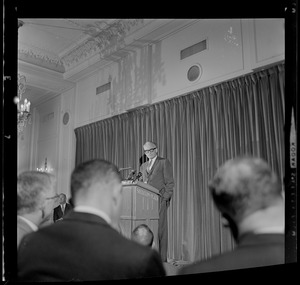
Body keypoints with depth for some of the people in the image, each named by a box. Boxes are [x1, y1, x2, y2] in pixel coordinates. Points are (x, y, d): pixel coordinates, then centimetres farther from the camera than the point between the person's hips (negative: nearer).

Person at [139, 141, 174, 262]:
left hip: (159, 199, -5)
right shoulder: (143, 166, 23)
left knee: (160, 228, -6)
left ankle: (161, 258, -2)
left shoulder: (164, 162, 6)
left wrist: (165, 198, -9)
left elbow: (169, 182, 0)